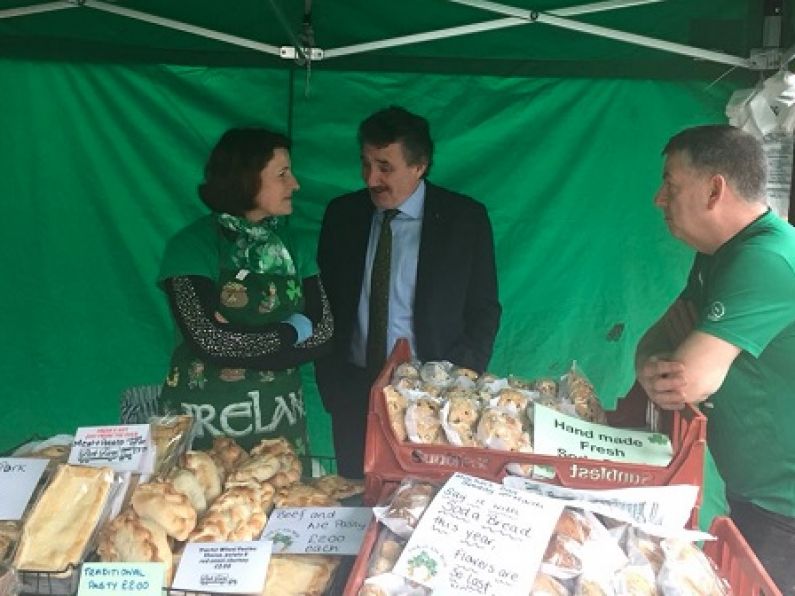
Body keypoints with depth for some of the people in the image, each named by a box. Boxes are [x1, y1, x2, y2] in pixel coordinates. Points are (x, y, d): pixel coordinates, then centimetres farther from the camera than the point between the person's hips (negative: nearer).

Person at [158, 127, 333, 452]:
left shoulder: (290, 245, 4)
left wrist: (241, 342, -16)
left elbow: (322, 330, -5)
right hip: (206, 418, -4)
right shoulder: (193, 246, -11)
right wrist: (291, 332, -10)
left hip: (280, 415, 4)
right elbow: (210, 341, -20)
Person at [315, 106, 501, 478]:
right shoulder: (342, 215, 3)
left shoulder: (465, 219, -4)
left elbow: (484, 311, 0)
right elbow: (326, 304, 8)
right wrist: (330, 384, 2)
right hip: (354, 391, 3)